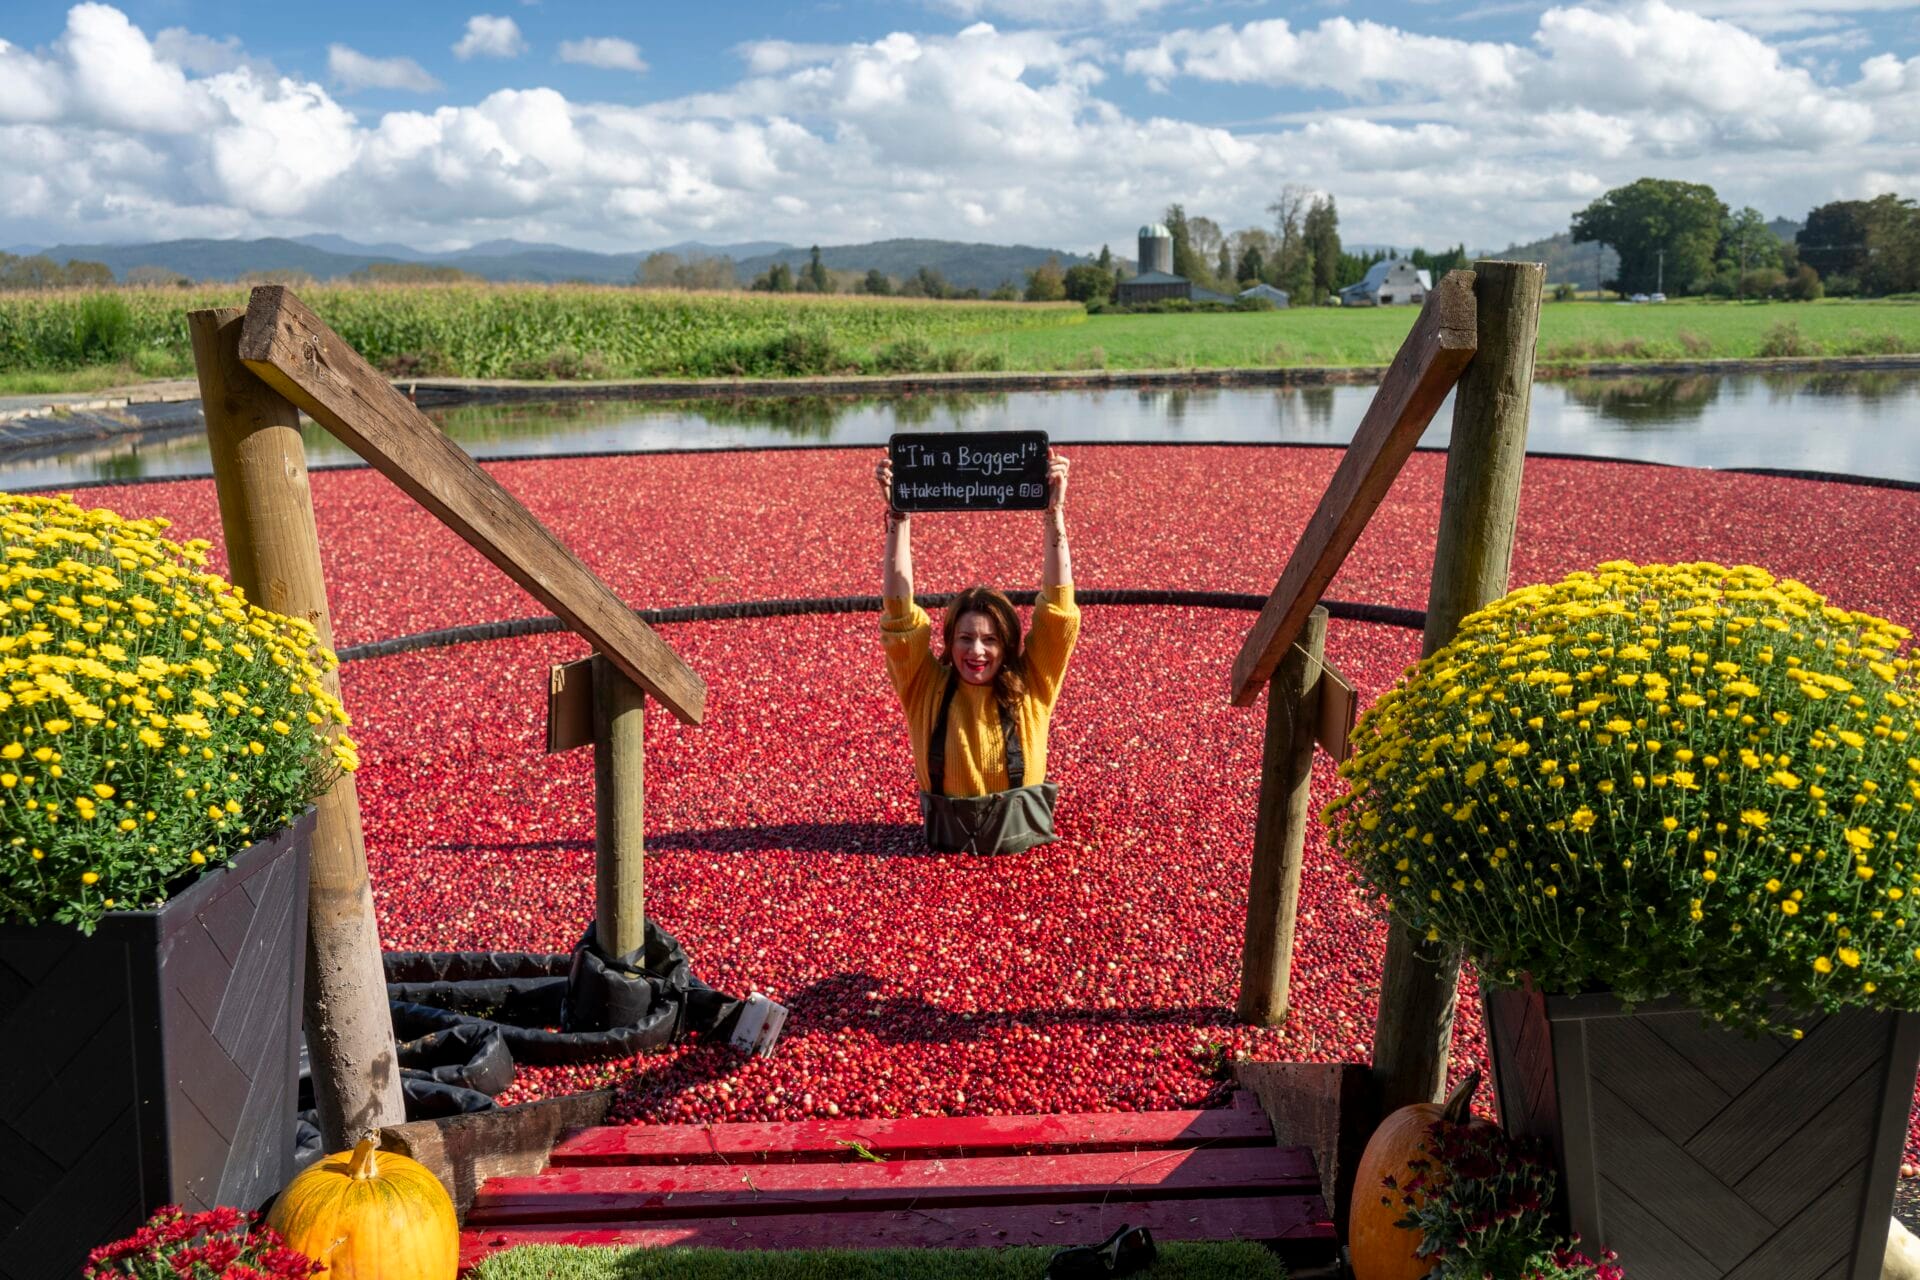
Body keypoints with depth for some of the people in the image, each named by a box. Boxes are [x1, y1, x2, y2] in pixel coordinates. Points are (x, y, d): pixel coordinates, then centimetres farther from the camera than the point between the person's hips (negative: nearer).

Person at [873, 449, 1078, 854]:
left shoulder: (1029, 686, 0)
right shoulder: (928, 688, 0)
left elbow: (1058, 610, -7)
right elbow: (899, 617, -8)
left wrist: (1054, 515, -13)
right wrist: (899, 520, -14)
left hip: (1023, 847, -1)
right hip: (948, 848, 2)